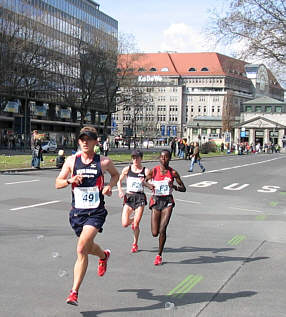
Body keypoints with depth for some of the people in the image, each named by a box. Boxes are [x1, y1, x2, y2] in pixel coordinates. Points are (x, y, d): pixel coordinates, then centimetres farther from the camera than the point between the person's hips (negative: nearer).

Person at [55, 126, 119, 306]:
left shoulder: (104, 162, -2)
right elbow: (58, 183, 5)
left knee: (81, 249, -17)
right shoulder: (72, 160, 2)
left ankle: (74, 293, -10)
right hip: (77, 211, 4)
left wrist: (110, 186, -2)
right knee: (88, 247, 20)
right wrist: (70, 180, -16)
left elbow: (116, 174, 18)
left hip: (96, 212, -4)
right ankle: (104, 255, 56)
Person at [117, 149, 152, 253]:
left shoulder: (146, 171, -1)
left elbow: (152, 186, -5)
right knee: (125, 224, -6)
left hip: (140, 198, -1)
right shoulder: (127, 169, 4)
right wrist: (120, 190, -1)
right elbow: (119, 181, 16)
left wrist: (144, 183, -25)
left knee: (136, 225, -2)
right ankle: (132, 220, 31)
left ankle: (135, 244, 21)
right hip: (129, 197, 2)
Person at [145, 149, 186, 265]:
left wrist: (174, 186, -16)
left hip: (167, 202, -1)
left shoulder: (173, 172, -2)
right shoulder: (154, 171, 0)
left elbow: (183, 188, 3)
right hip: (156, 201, 1)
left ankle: (159, 255, 6)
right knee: (154, 233, -1)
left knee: (162, 230, -12)